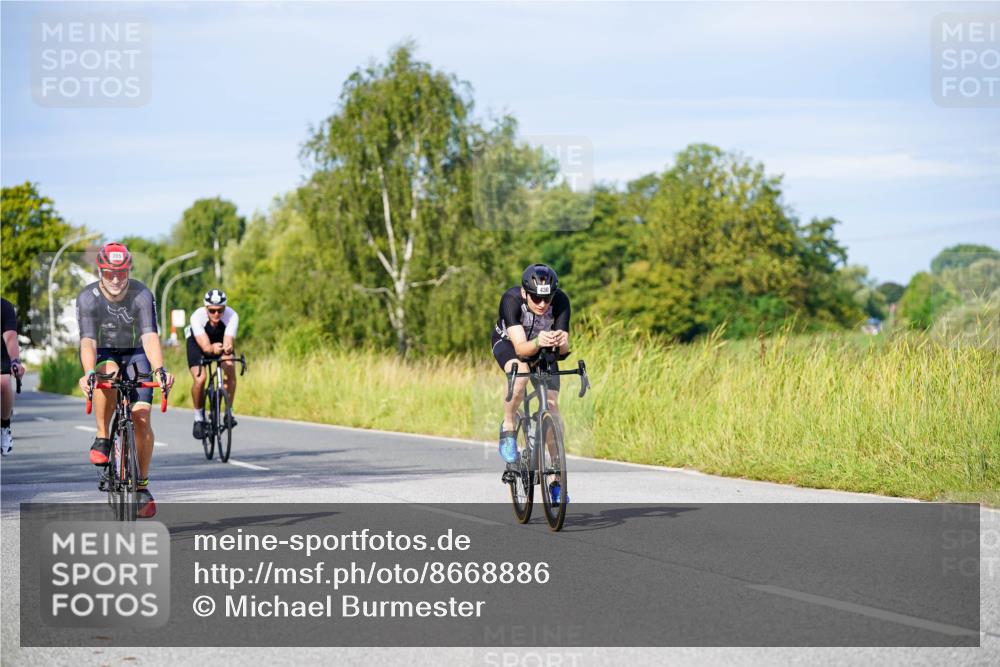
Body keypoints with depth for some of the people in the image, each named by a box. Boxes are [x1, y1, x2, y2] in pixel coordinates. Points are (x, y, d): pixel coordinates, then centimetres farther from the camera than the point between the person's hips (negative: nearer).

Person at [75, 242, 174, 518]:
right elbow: (87, 341, -31)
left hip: (135, 354, 0)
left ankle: (142, 485, -2)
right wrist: (88, 373, -49)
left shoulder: (142, 295, -22)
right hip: (103, 355, 0)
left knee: (141, 415, -16)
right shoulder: (88, 297, -21)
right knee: (108, 374, -37)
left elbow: (150, 337, -33)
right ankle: (102, 439, -19)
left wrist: (159, 369, -50)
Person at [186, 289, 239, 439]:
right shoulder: (197, 317, -36)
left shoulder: (232, 316, -33)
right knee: (199, 379, -22)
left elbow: (228, 344, -42)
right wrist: (213, 348, -66)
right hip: (198, 342, -1)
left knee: (230, 371, -26)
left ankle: (228, 412, -8)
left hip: (221, 341, 1)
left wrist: (227, 349, -66)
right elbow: (205, 347, -43)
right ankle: (199, 418, 0)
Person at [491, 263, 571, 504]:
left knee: (552, 405, -12)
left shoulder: (560, 301, -31)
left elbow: (564, 348, -35)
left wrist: (560, 343, -58)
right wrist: (538, 342, -64)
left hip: (543, 350, 2)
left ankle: (556, 479, -5)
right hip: (508, 343, -2)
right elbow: (520, 348, -43)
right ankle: (508, 428, -13)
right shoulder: (511, 299, -37)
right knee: (520, 374, -37)